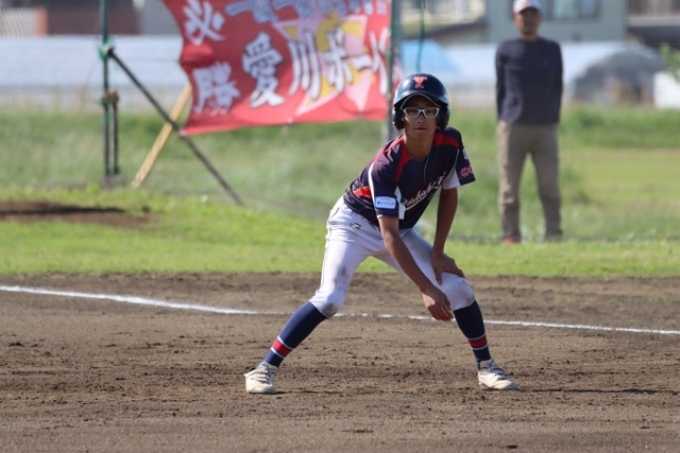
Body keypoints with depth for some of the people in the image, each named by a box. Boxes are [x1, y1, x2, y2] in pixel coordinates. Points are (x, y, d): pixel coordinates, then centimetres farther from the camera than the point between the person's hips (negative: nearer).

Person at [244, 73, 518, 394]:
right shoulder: (386, 164, -34)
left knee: (456, 286, -6)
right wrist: (426, 289, -40)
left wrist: (437, 253, -5)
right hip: (355, 224, -6)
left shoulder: (449, 145, -18)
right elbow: (389, 236, -36)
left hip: (403, 229, 6)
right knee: (330, 299, -24)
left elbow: (449, 193, 1)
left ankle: (486, 367, 10)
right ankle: (265, 369, -20)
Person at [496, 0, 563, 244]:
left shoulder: (552, 50, 10)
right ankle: (510, 235, 3)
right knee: (509, 186, -1)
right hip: (513, 128, -1)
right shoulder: (505, 50, 7)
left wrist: (553, 118, 4)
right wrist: (503, 122, 3)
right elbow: (500, 87, 8)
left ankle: (554, 234, -2)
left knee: (549, 185, -4)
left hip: (546, 129, 1)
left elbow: (557, 87, 12)